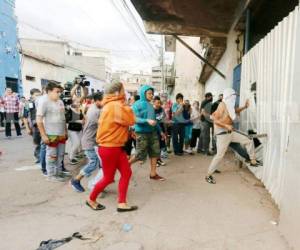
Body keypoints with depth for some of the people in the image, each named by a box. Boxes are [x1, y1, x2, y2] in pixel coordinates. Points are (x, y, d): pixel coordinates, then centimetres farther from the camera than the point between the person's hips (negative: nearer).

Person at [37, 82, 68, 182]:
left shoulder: (60, 102, 10)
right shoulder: (44, 101, -12)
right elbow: (39, 119, -16)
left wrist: (66, 131, 16)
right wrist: (43, 135, -19)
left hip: (61, 134, 7)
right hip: (51, 135, -7)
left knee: (60, 155, 17)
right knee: (52, 155, 6)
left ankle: (59, 172, 33)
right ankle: (51, 175, 21)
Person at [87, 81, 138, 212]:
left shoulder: (112, 105, 13)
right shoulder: (115, 106, -21)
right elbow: (130, 120, -20)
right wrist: (126, 106, -8)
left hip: (116, 146, 10)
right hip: (109, 148, -10)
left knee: (127, 173, 9)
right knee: (108, 178, 6)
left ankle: (122, 203, 18)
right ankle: (91, 200, 29)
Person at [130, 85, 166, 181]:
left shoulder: (150, 105, 10)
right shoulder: (137, 104, -10)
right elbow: (135, 119, -19)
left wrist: (160, 131, 20)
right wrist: (147, 121, -31)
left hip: (153, 132, 7)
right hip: (142, 133, -7)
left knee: (155, 152, 6)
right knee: (141, 155, 1)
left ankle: (153, 174, 18)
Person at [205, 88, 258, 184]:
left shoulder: (230, 105, 9)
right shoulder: (222, 105, -15)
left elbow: (235, 111, 32)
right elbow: (215, 120, -22)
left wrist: (244, 107, 16)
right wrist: (226, 126, -27)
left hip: (231, 132, 9)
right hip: (222, 134, -9)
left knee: (248, 141, 10)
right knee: (220, 155, -10)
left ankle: (253, 161, 25)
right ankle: (209, 175, 0)